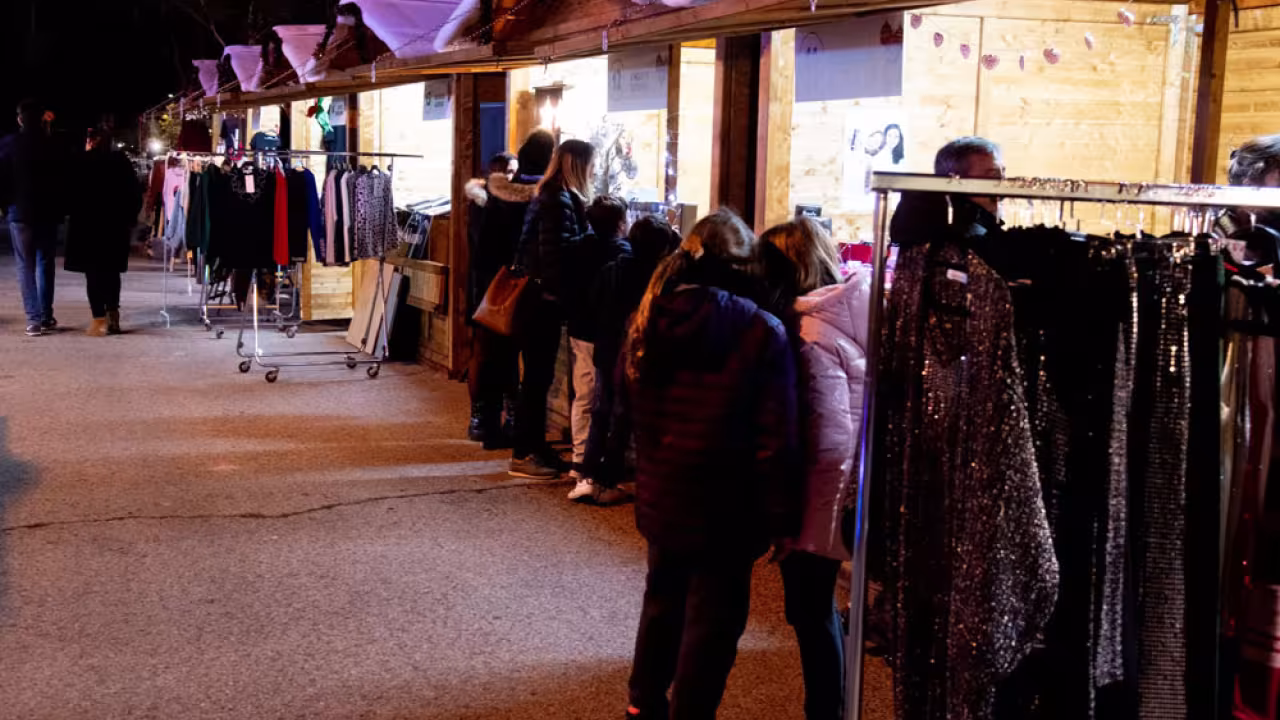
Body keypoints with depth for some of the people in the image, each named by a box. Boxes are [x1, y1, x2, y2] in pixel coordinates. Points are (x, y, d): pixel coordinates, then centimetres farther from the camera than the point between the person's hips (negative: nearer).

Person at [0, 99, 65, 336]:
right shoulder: (52, 145, -1)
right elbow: (63, 179, 3)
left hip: (20, 212, -2)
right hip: (48, 212, 2)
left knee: (26, 266, 2)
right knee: (45, 264, 13)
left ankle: (34, 318, -6)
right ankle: (45, 316, 10)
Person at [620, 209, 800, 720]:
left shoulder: (648, 320, 0)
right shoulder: (761, 332, -17)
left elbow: (627, 413, 11)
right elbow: (776, 440, -18)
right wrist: (781, 518, -11)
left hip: (660, 496, 6)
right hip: (725, 506, -6)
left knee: (663, 599, 25)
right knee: (712, 620, 7)